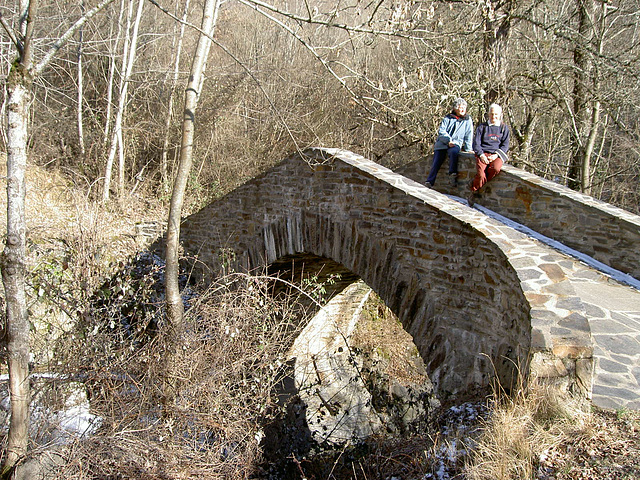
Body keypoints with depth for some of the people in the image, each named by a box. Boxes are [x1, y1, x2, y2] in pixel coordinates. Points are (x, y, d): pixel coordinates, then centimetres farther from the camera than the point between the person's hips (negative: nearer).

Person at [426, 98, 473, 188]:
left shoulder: (468, 120, 13)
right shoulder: (448, 118, 12)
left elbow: (468, 136, 11)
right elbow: (441, 131, 1)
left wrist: (468, 149, 2)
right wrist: (448, 140, -14)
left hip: (456, 143, -1)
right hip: (442, 143, 1)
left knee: (454, 151, -36)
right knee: (436, 162, -14)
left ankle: (452, 175, -31)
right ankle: (429, 182, -12)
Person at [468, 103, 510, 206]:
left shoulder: (504, 128, 14)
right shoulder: (482, 127, 12)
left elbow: (505, 145, 9)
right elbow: (476, 143, 6)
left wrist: (496, 155, -10)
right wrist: (481, 155, -12)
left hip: (497, 154, 1)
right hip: (483, 153, -1)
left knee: (496, 168, -35)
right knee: (481, 174, -30)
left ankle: (474, 184, -15)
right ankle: (473, 191, -2)